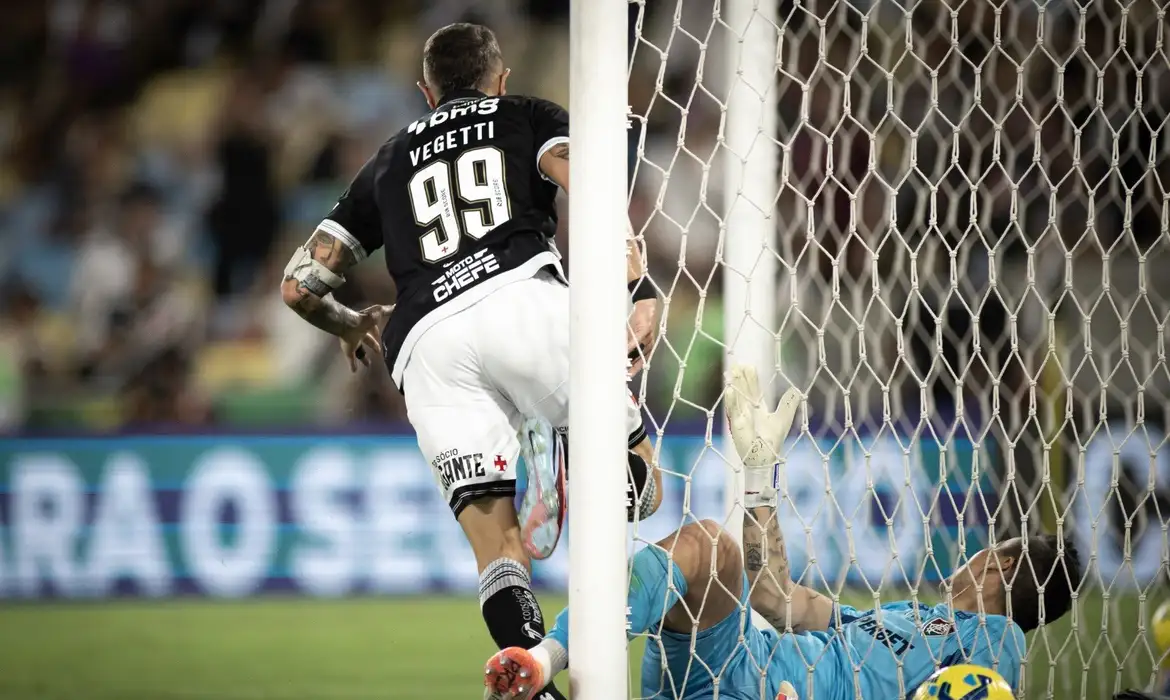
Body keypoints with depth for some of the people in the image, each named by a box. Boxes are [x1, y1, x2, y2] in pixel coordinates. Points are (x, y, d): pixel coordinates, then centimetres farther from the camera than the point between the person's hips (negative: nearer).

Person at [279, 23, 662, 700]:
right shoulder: (530, 117, 26)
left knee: (499, 552, -4)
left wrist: (352, 325, 53)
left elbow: (299, 284, 32)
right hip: (523, 295, -2)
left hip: (426, 341, 2)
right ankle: (569, 467, -32)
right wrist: (641, 290, -5)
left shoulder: (389, 161, 34)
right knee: (642, 482, 3)